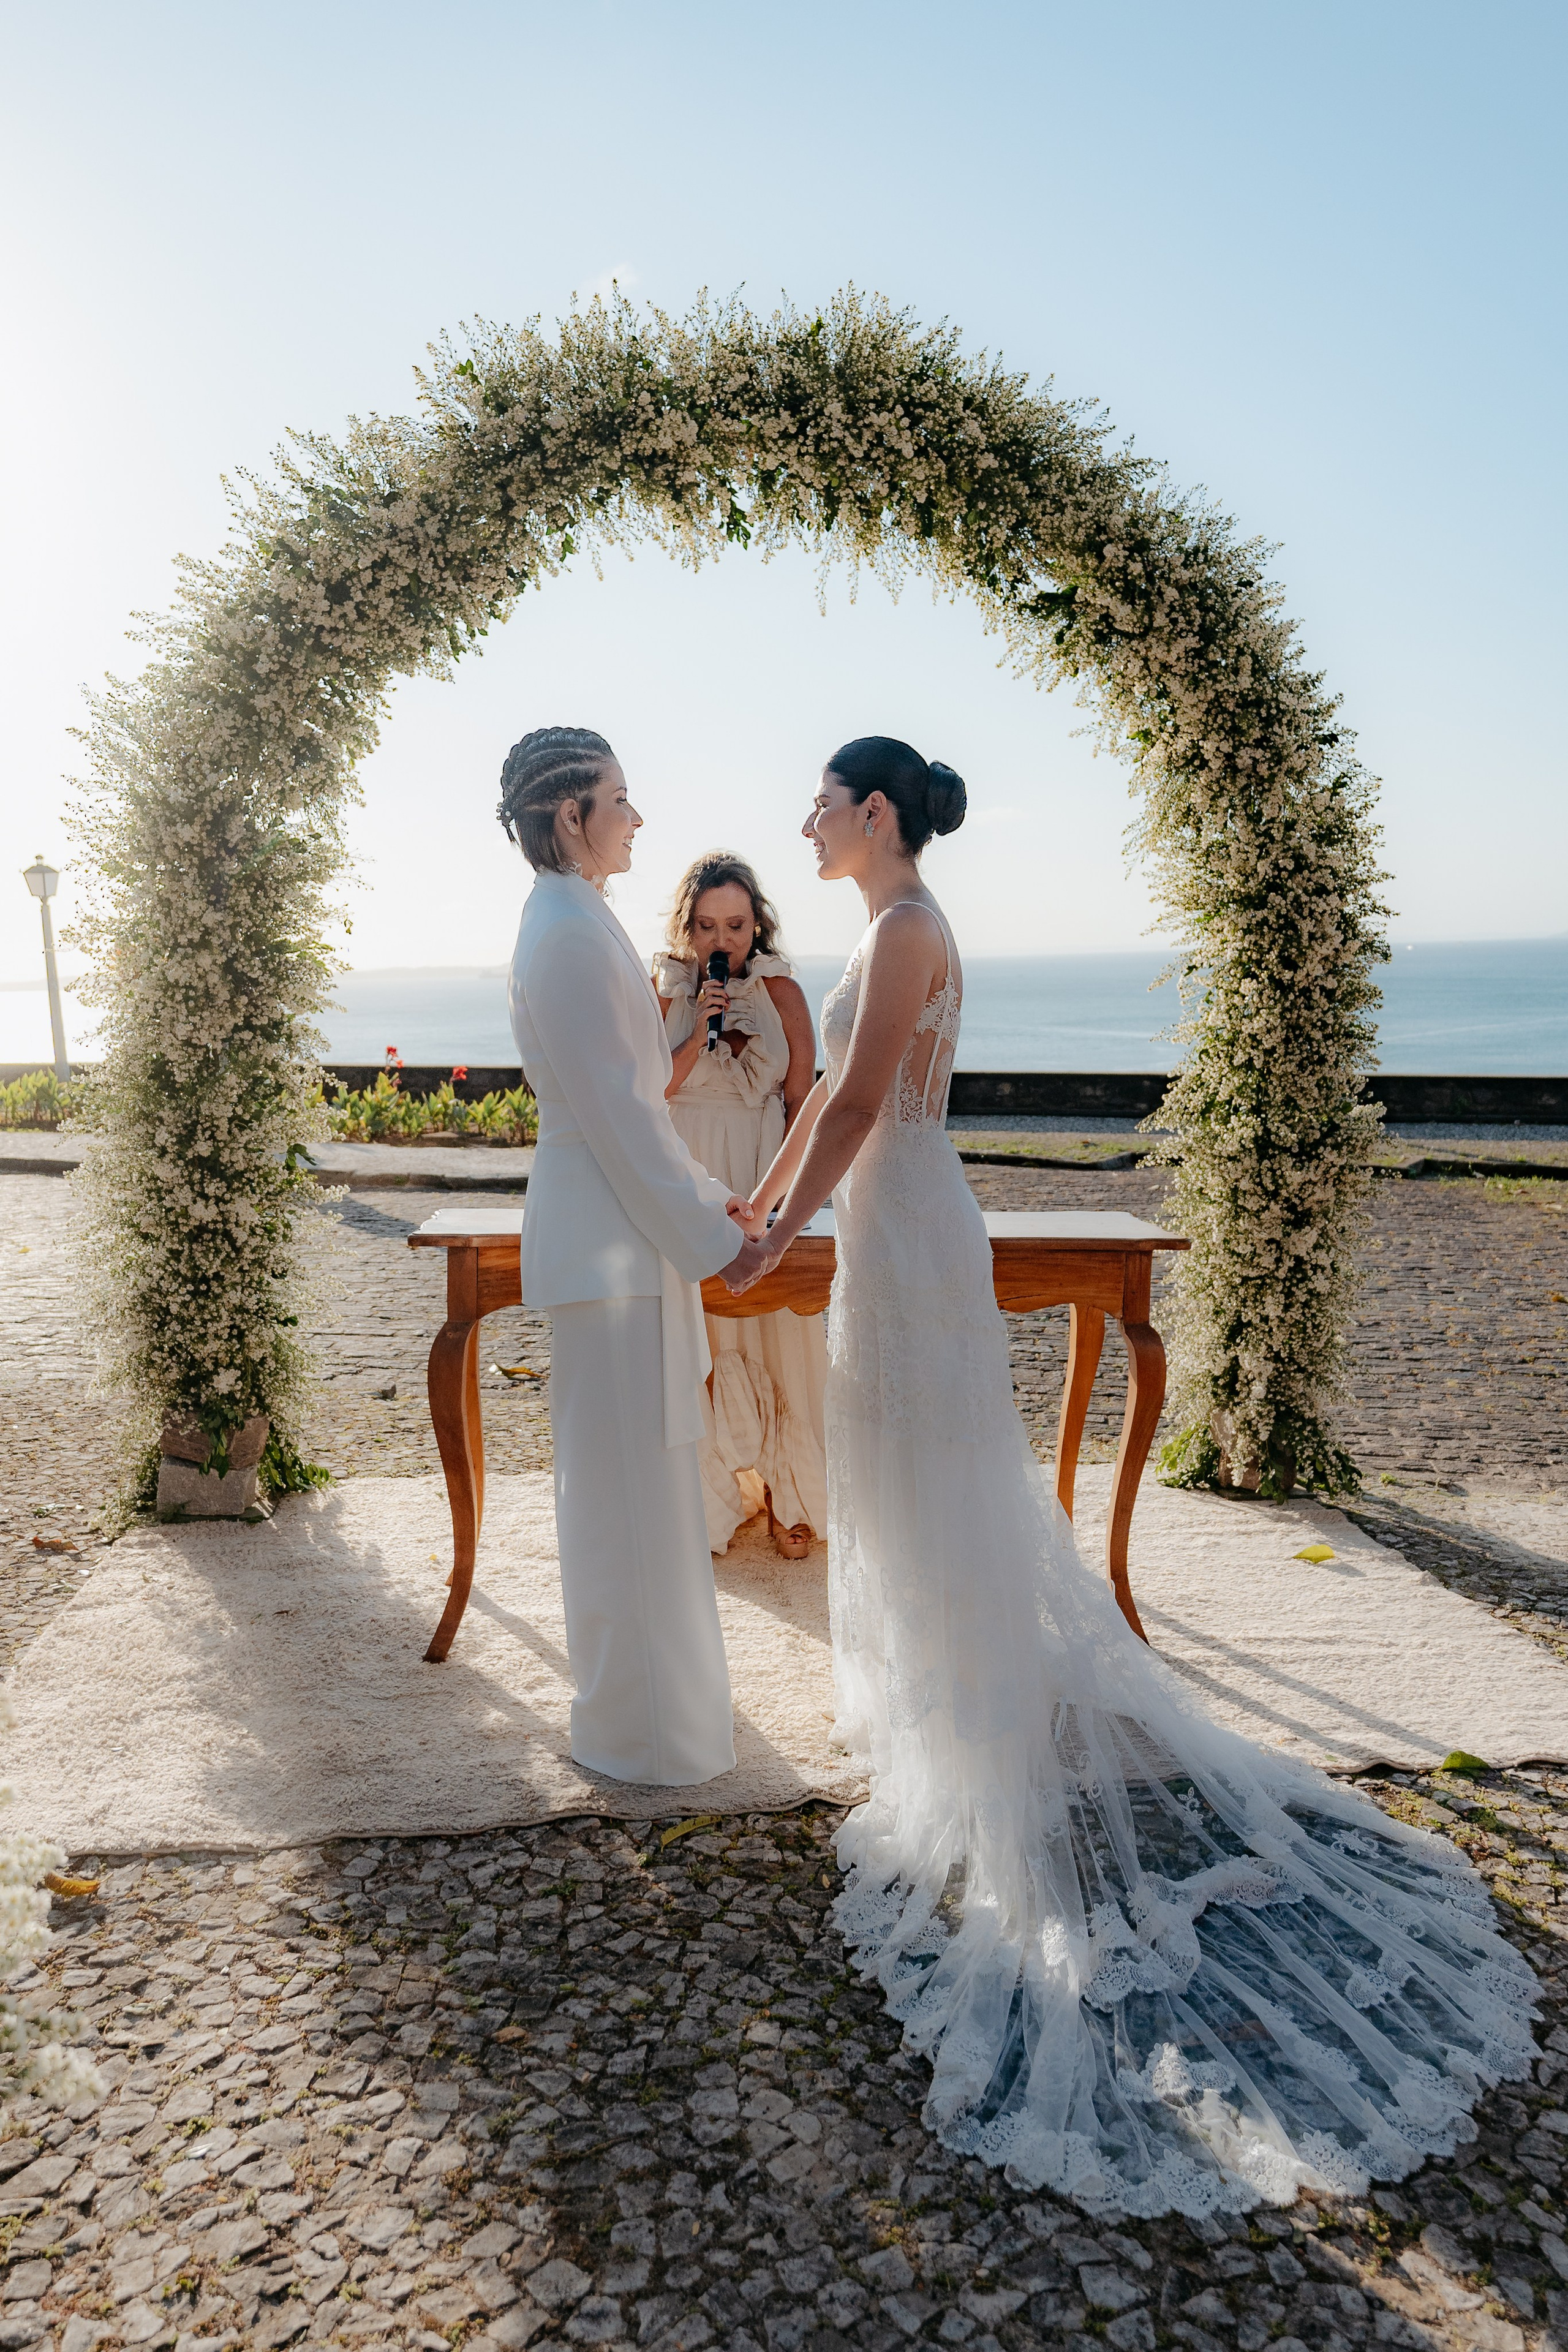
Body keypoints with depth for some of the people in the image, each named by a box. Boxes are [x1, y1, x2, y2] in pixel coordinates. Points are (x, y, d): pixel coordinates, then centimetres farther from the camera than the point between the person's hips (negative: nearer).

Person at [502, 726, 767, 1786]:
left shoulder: (575, 922, 14)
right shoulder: (571, 933, -19)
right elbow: (616, 1113, -21)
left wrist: (701, 1193, 18)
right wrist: (711, 1238, -16)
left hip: (622, 1228, 10)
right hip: (609, 1244, -10)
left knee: (636, 1479, 21)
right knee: (627, 1485, 1)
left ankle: (648, 1685, 38)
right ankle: (637, 1727, 17)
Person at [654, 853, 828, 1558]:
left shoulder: (780, 990, 0)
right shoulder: (664, 991, 2)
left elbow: (800, 1099, 0)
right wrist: (700, 1030, -15)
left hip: (768, 1178, 0)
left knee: (778, 1333, 2)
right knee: (703, 1337, 3)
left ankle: (788, 1494, 15)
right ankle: (721, 1493, 18)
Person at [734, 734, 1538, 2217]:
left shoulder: (908, 928, -15)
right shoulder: (890, 931, 14)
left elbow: (858, 1107, -20)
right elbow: (830, 1098, 18)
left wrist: (786, 1233, -12)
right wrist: (758, 1204, 22)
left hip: (906, 1230, -10)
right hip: (889, 1222, 10)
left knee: (932, 1484, 0)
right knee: (905, 1481, 18)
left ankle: (998, 1761, 13)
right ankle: (935, 1710, 33)